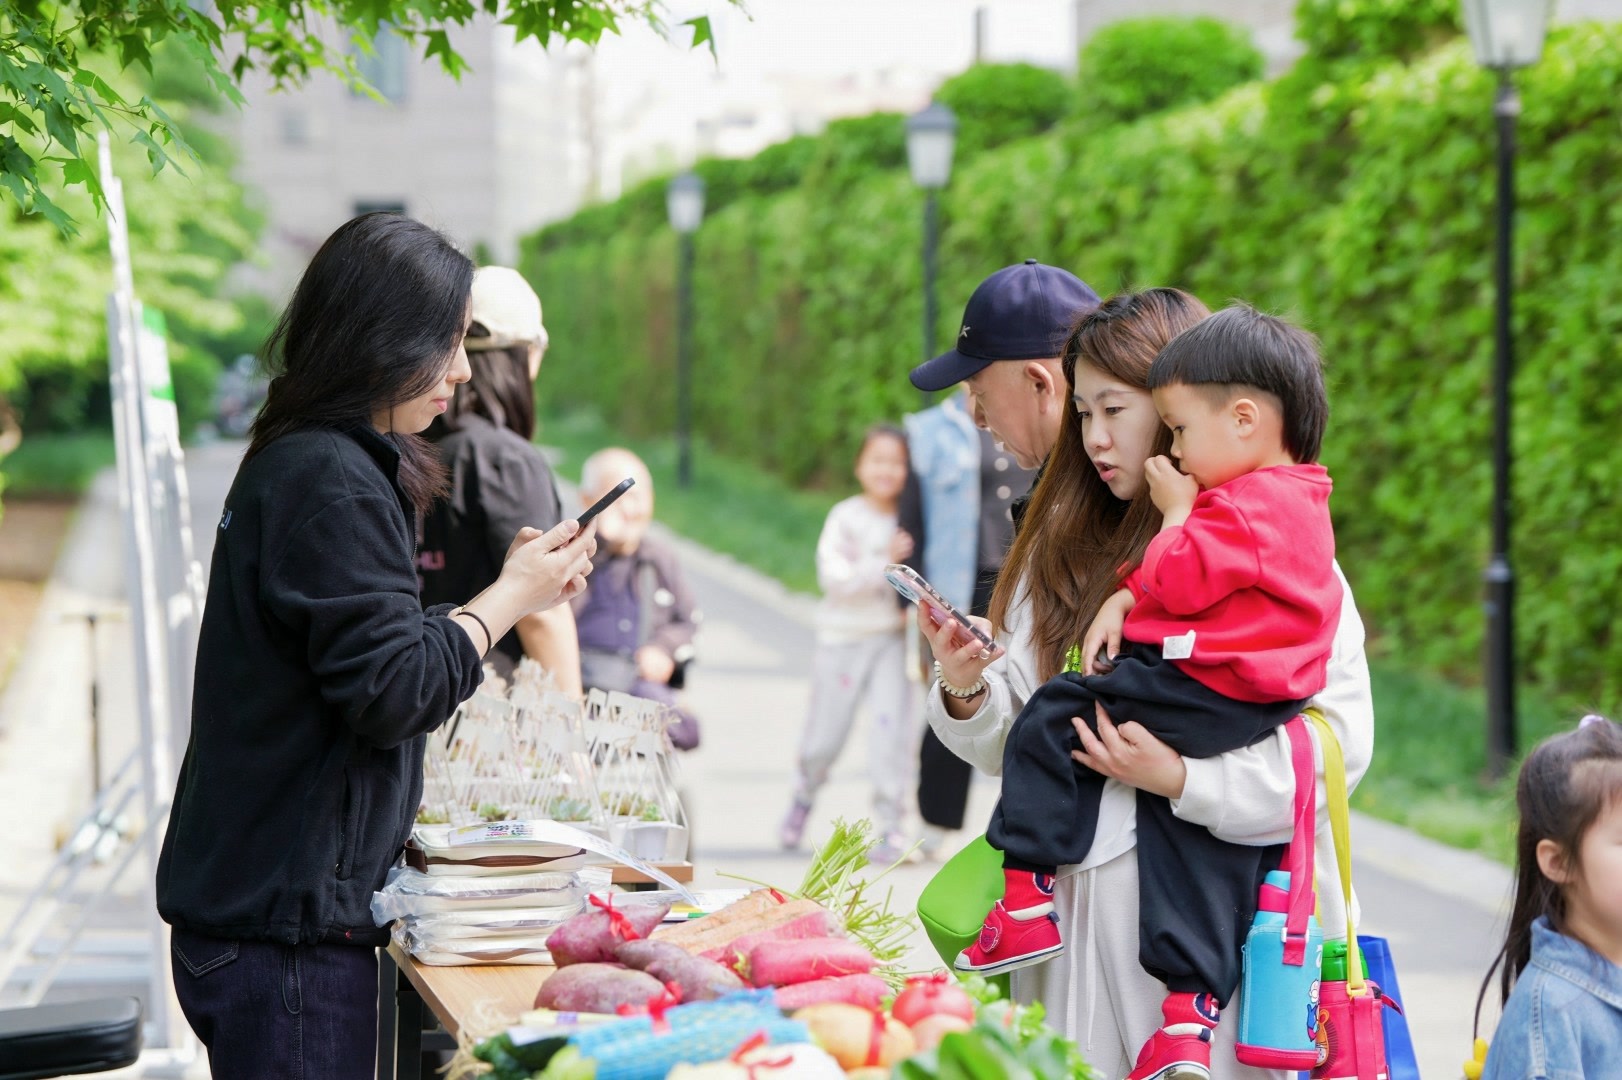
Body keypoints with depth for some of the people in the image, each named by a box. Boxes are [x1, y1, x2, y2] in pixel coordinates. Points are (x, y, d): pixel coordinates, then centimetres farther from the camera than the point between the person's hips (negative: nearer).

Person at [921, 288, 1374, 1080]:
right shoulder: (1067, 552, 11)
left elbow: (1339, 739, -13)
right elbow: (1019, 741, 11)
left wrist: (1179, 778, -19)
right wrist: (967, 696, -9)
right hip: (1082, 908, 4)